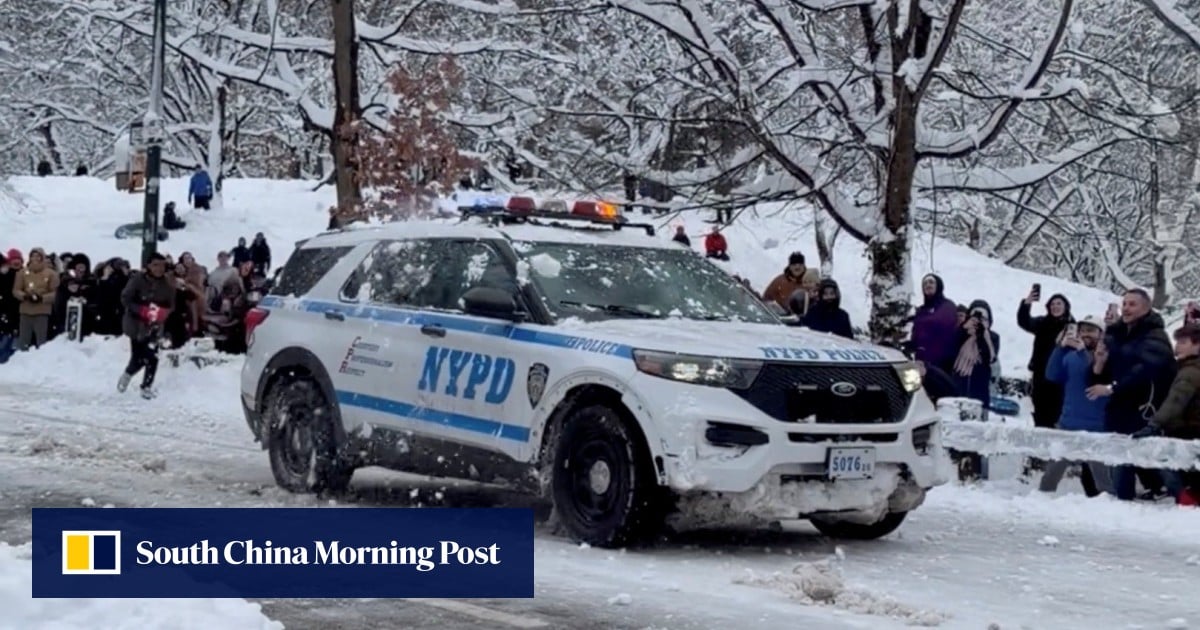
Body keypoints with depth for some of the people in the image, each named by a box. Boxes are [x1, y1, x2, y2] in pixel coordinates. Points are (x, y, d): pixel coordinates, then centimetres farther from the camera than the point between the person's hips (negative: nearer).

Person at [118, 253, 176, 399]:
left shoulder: (167, 284, -4)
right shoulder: (138, 280, -14)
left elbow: (171, 306, 5)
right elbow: (125, 299, -12)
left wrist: (162, 313, -17)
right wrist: (143, 311, -22)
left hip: (154, 326, 2)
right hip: (136, 323, -2)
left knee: (152, 356, -9)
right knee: (138, 358, 2)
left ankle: (147, 386, 9)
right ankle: (128, 374, 35)